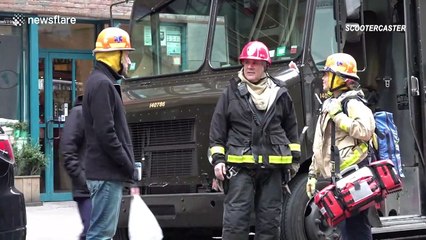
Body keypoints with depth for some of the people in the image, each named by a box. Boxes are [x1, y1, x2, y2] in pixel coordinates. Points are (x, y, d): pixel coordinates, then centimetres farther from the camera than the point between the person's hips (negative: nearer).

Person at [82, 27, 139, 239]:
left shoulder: (102, 82, 19)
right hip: (107, 173, -11)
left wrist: (128, 168, 18)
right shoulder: (102, 84, -14)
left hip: (108, 172, 11)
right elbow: (105, 133, -21)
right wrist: (128, 166, -15)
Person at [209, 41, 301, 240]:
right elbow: (217, 128, 5)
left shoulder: (280, 94, 10)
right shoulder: (231, 93, 5)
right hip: (240, 165, -2)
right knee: (235, 218, -7)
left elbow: (291, 127, 17)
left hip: (273, 165, 2)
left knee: (270, 219, 8)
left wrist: (294, 157, 13)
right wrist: (218, 158, -2)